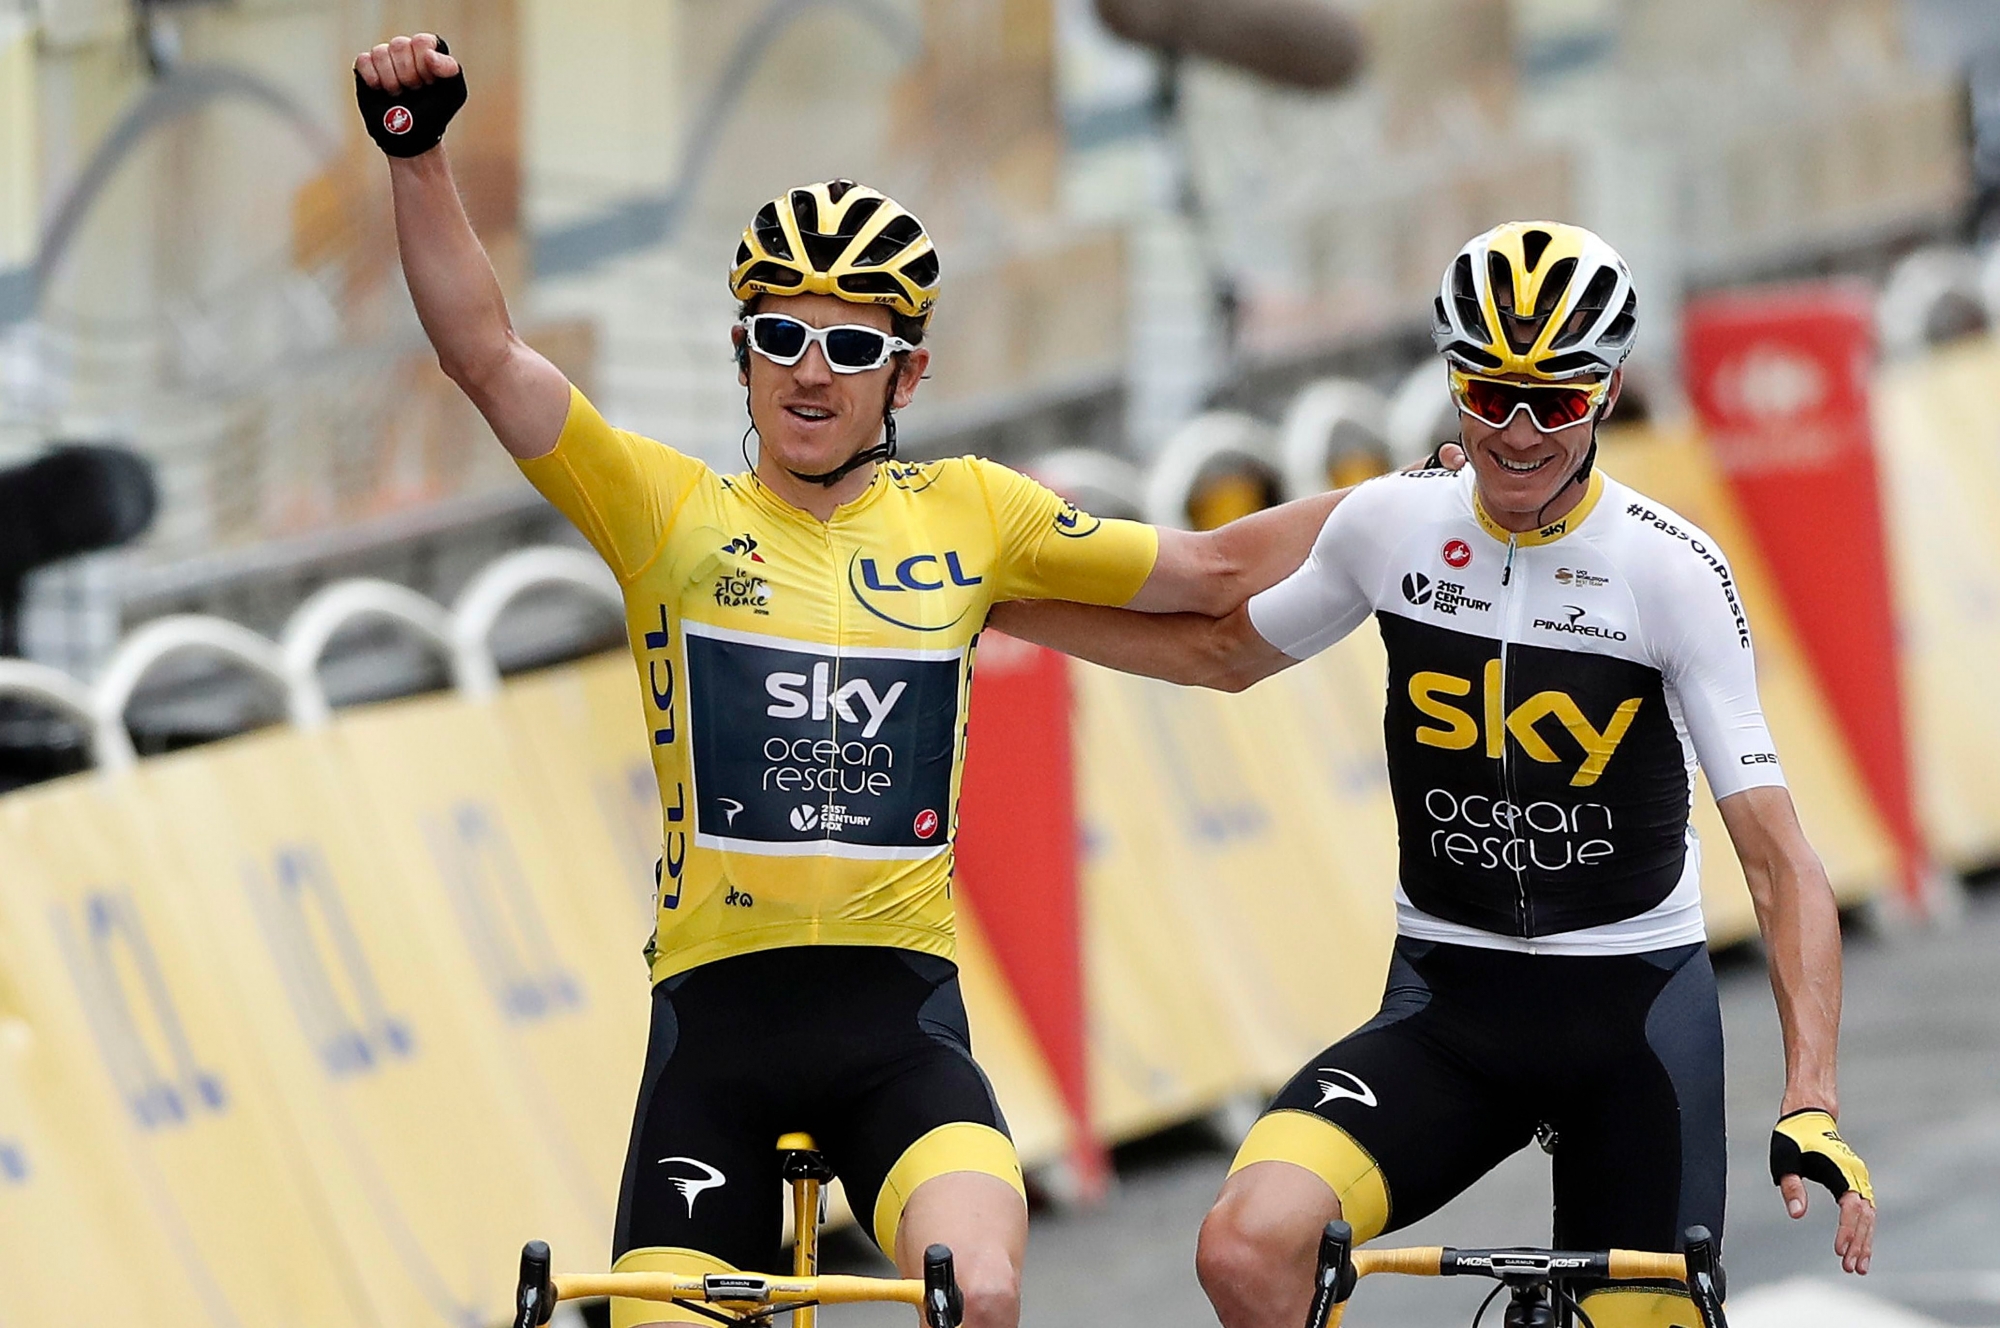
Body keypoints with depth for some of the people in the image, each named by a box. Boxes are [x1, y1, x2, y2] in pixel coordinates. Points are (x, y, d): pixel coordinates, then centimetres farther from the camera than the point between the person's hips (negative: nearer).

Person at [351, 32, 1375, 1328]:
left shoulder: (967, 513, 9)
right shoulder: (670, 509, 4)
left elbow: (1216, 572, 17)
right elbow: (488, 355, -7)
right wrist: (420, 154, -19)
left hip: (901, 1013, 0)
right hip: (717, 1017, 0)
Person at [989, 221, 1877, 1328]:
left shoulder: (1671, 567, -11)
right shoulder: (1391, 523, -2)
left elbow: (1778, 859, -13)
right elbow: (1227, 653, 20)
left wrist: (1811, 1103, -25)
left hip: (1635, 1007, -2)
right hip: (1445, 1002, 2)